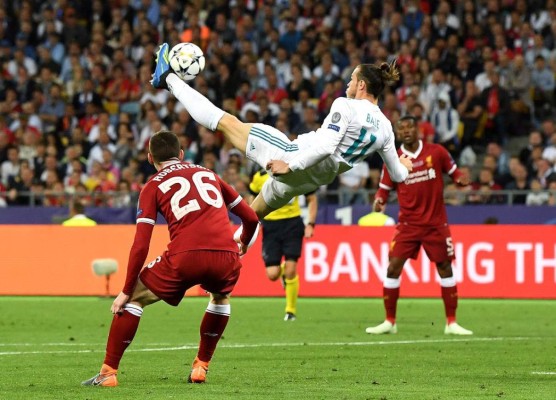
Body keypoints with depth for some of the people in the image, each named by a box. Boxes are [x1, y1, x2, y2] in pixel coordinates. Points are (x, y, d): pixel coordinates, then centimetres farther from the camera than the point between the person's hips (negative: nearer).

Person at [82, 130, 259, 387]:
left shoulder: (153, 186, 14)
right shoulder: (208, 174, 26)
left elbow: (141, 246, 6)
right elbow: (250, 217, 28)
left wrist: (126, 291, 10)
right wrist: (242, 246, 49)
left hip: (184, 258, -3)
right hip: (226, 256, 3)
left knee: (133, 298, 16)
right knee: (221, 296, 36)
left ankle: (108, 372, 9)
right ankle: (201, 367, 31)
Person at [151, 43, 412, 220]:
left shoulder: (345, 106, -15)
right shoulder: (385, 127, 3)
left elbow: (325, 146, -26)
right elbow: (398, 175, 8)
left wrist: (290, 164, -20)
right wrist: (403, 165, 30)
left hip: (297, 156, -6)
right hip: (315, 179, 6)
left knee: (226, 122, 6)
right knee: (253, 215, 29)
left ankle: (168, 79, 16)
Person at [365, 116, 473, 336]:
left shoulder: (436, 152, -2)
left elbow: (454, 171, 8)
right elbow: (384, 188, 6)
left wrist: (461, 179, -15)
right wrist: (379, 200, -16)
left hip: (436, 224, 0)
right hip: (408, 224, 0)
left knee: (445, 268, 2)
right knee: (393, 268, -8)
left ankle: (451, 323, 11)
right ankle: (389, 322, 3)